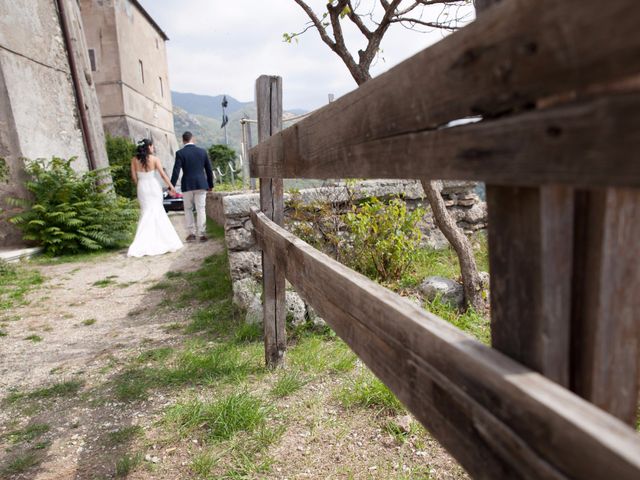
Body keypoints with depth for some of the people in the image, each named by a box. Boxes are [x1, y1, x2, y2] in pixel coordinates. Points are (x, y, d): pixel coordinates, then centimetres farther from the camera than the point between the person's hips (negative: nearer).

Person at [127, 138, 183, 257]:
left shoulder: (134, 160, 1)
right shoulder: (154, 159, -8)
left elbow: (134, 177, 1)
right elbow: (163, 174, -11)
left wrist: (140, 187, 15)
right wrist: (171, 187, -6)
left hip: (142, 187, 2)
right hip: (154, 186, -2)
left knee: (146, 213, 10)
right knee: (157, 212, 7)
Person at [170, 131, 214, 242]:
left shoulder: (180, 153, -4)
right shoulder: (202, 151, 3)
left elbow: (176, 171, -9)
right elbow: (209, 170, 7)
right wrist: (210, 185, 16)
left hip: (187, 185, -1)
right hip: (201, 185, 1)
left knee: (188, 209, 13)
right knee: (201, 209, 4)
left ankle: (191, 233, 11)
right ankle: (202, 234, 3)